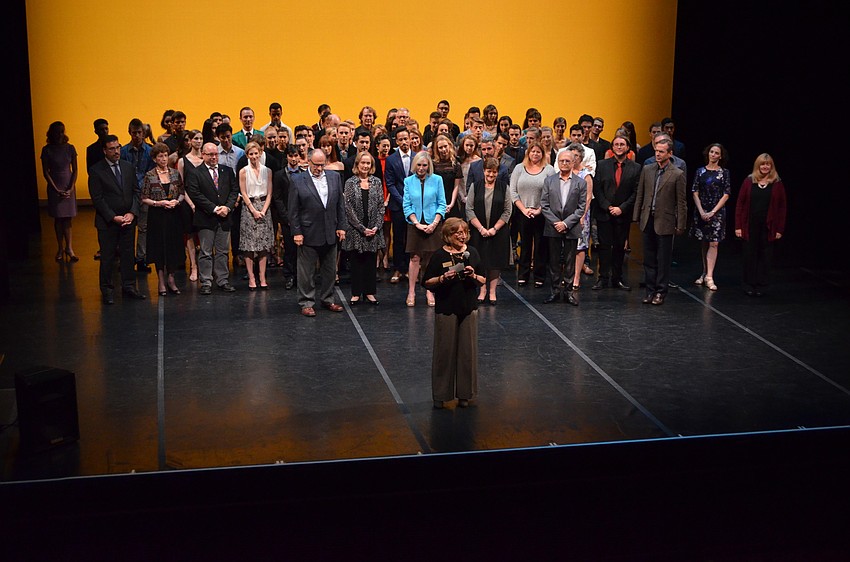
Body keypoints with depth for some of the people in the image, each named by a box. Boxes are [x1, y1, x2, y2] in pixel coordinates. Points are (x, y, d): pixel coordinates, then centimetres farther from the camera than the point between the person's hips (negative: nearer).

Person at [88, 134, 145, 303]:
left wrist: (132, 213, -5)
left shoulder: (128, 167, 7)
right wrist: (114, 217, -15)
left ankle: (129, 286, 20)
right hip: (107, 221, -4)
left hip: (128, 219, 4)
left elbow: (135, 191, 8)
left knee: (128, 254, 9)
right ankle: (107, 290, 14)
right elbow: (97, 199, -10)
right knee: (107, 256, 4)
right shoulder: (96, 170, -8)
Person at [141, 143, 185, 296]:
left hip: (174, 214, 3)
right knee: (159, 247, 2)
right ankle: (161, 282, 11)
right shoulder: (149, 176, -4)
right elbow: (144, 199, -3)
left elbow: (182, 193, 10)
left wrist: (177, 201, -9)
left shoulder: (175, 173, 5)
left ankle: (171, 279, 17)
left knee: (174, 247, 5)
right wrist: (159, 203, -16)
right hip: (157, 216, -3)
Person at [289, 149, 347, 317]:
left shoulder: (335, 177, 7)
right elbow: (293, 210, -4)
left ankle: (327, 299, 25)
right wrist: (296, 232, -9)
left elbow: (340, 204, 10)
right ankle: (306, 303, 12)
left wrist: (341, 226, 4)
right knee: (306, 271, 3)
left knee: (330, 270, 13)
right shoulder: (298, 180, -4)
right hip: (308, 234, -4)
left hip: (331, 234, 4)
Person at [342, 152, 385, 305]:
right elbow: (348, 207, -6)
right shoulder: (350, 183, -1)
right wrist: (362, 228, -11)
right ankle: (356, 293, 11)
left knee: (372, 261, 6)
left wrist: (377, 226, -7)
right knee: (356, 261, 4)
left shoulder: (376, 182, 6)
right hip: (355, 229, -2)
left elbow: (381, 206, 5)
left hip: (374, 229, 2)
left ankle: (370, 292, 14)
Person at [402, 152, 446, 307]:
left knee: (431, 258, 1)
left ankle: (429, 292, 8)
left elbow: (441, 204, 1)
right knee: (415, 258, 0)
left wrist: (435, 223, -10)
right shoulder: (409, 181, 4)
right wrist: (417, 223, -9)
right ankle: (411, 292, 5)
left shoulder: (437, 180, 2)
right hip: (415, 224, 0)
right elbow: (406, 205, 2)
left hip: (432, 224, 0)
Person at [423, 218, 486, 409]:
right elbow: (428, 282, -2)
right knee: (444, 351, 2)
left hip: (469, 308, 3)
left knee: (468, 350, 6)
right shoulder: (439, 255, -4)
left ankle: (464, 394, 17)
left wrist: (474, 276, -11)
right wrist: (443, 278, -19)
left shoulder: (472, 253, 5)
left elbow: (483, 281, 9)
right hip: (446, 309, -3)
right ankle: (440, 395, 13)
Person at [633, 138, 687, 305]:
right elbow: (640, 195, 11)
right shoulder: (647, 170, 6)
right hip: (648, 221, 4)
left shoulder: (677, 174, -6)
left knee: (663, 260, 3)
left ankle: (660, 292, 11)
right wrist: (636, 217, 8)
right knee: (649, 259, 9)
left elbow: (681, 202, -4)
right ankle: (650, 291, 17)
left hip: (665, 222, -4)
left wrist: (680, 226, -6)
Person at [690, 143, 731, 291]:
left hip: (717, 212, -2)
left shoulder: (724, 172, 0)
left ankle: (709, 277, -11)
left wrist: (713, 212, -11)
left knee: (713, 243, -8)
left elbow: (726, 195, -3)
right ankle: (705, 273, 18)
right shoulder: (700, 171, 6)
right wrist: (701, 211, -8)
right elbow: (695, 193, 3)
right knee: (704, 244, 8)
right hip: (701, 211, 2)